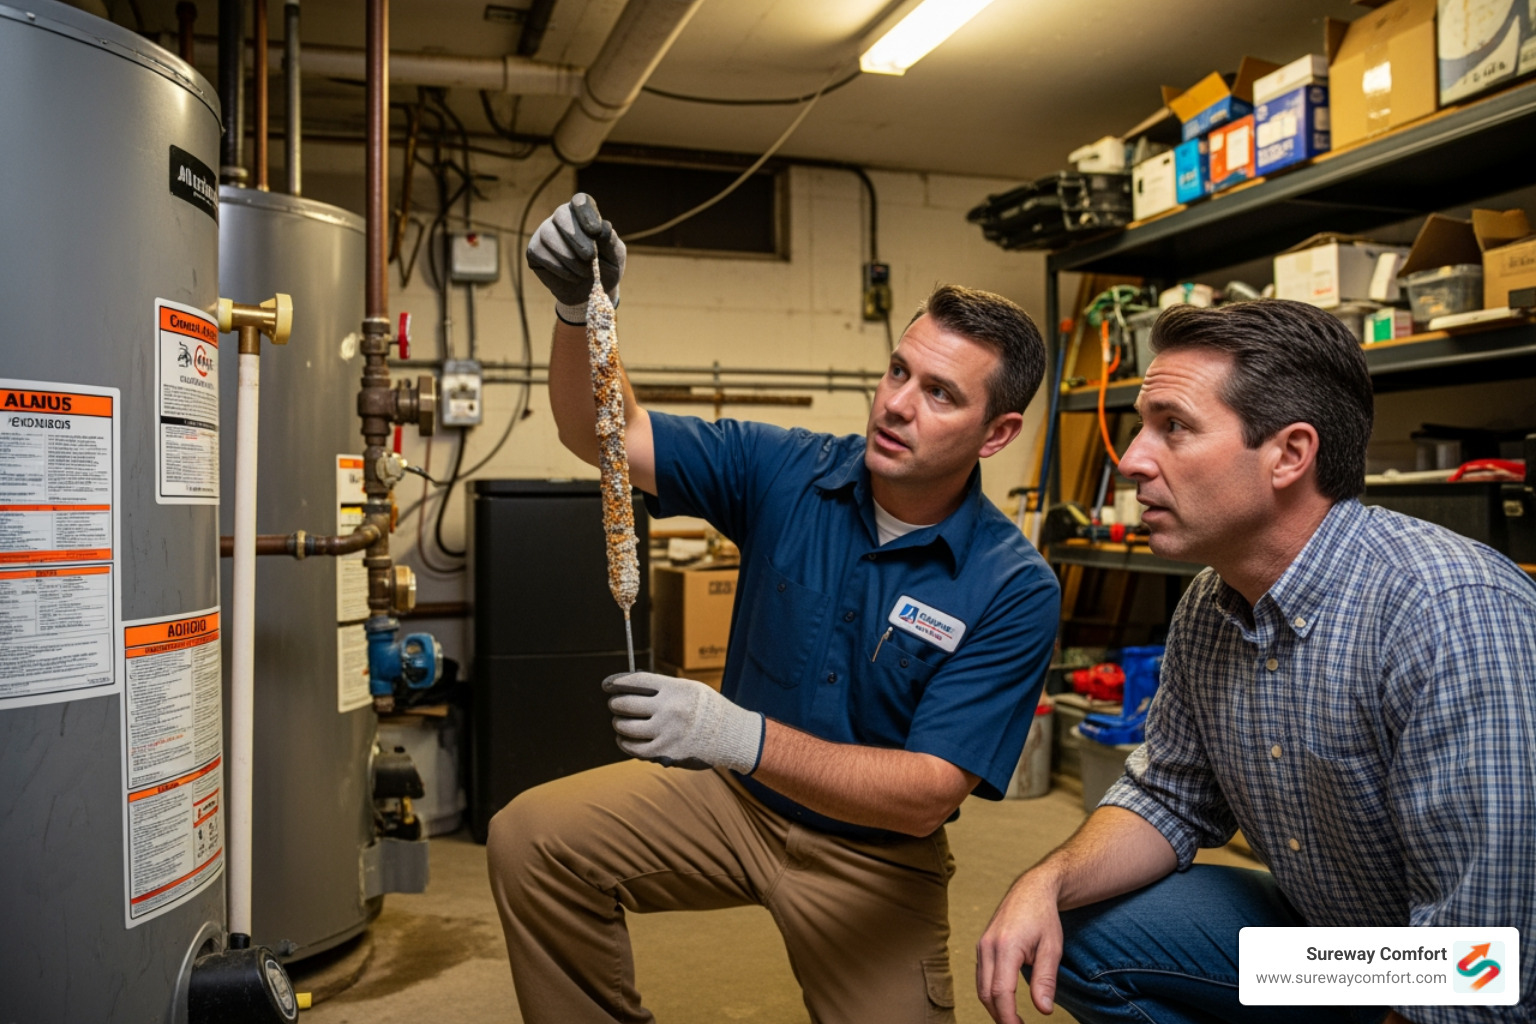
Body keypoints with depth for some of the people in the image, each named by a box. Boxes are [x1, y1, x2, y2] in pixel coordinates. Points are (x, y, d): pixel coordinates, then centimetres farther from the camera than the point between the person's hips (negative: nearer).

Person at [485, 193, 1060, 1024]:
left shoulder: (1014, 592, -22)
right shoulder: (785, 473, -13)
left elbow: (928, 794, -27)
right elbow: (608, 435, -15)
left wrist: (740, 736, -41)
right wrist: (579, 309, -36)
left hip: (872, 854, -1)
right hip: (736, 792, 2)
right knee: (532, 840, -15)